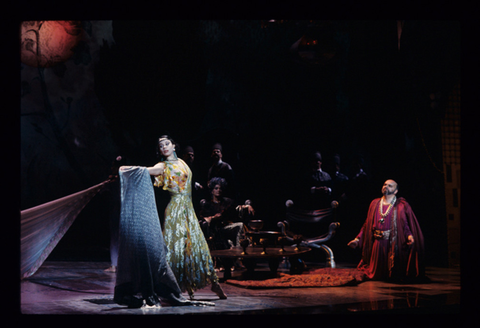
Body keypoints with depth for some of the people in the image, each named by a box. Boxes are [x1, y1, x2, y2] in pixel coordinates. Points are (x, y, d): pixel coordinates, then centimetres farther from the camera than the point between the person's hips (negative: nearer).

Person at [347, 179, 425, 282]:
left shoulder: (401, 205, 2)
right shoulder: (375, 204, 12)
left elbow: (406, 224, -6)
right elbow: (367, 224, 14)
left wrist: (409, 235, -26)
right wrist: (358, 239, 9)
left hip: (393, 243, -3)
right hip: (378, 244, 3)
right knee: (377, 275, 8)